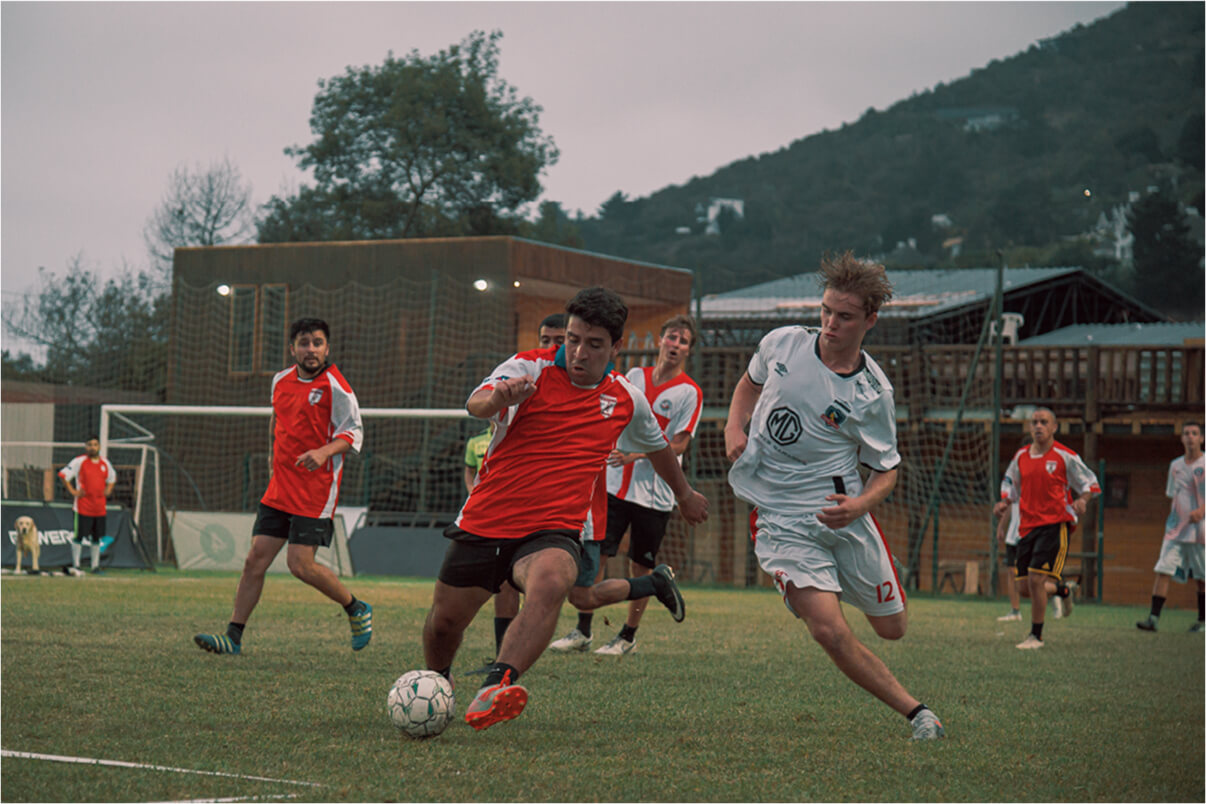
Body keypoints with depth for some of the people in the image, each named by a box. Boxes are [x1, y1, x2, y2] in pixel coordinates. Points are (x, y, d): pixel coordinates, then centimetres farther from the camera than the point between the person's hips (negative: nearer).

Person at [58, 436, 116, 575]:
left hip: (100, 508, 5)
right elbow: (63, 474, -7)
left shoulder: (105, 462, 10)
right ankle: (75, 566, -1)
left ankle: (95, 566, 18)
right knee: (78, 536, -6)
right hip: (82, 507, -5)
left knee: (96, 537, 10)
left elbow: (112, 477, 29)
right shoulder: (79, 461, -6)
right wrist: (72, 491, -10)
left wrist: (108, 490, 13)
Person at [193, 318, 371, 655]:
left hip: (316, 491, -6)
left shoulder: (335, 387, -10)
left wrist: (325, 451, -26)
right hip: (279, 488, 6)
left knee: (301, 565, -14)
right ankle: (234, 637, 5)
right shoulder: (281, 380, 10)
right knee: (255, 560, 1)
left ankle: (356, 609, 9)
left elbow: (354, 432, -10)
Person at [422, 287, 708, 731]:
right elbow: (476, 404, -26)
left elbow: (657, 444, 28)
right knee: (445, 620, 8)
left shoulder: (627, 399, 5)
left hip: (552, 532, 0)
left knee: (549, 585, -35)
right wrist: (498, 398, -50)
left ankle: (494, 688, -52)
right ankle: (436, 680, 44)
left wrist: (685, 494, 42)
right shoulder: (530, 369, -6)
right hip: (484, 522, 1)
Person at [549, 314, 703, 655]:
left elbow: (679, 445, -12)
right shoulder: (634, 376, 9)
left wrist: (636, 455, -24)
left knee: (641, 568, 3)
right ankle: (583, 631, 6)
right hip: (614, 485, 3)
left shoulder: (689, 393, -5)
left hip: (654, 495, -3)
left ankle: (628, 636, 18)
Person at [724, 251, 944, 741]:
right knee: (830, 631, -18)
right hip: (777, 518, 0)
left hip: (840, 513, 0)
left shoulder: (873, 393, -6)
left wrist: (860, 504, -17)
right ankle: (914, 711, -1)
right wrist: (734, 426, 1)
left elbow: (887, 469, 3)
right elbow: (750, 383, 20)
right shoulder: (782, 344, -2)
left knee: (892, 627, 11)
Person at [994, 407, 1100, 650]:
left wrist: (1082, 500, -18)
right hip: (1028, 525, 6)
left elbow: (1091, 484, 3)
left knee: (1036, 579, -15)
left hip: (1055, 524, -5)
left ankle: (1036, 636, -4)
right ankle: (1060, 588, 39)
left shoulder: (1065, 456, -4)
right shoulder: (1021, 457, 10)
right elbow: (1010, 484, 25)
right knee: (1027, 582, 5)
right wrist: (1004, 502, 4)